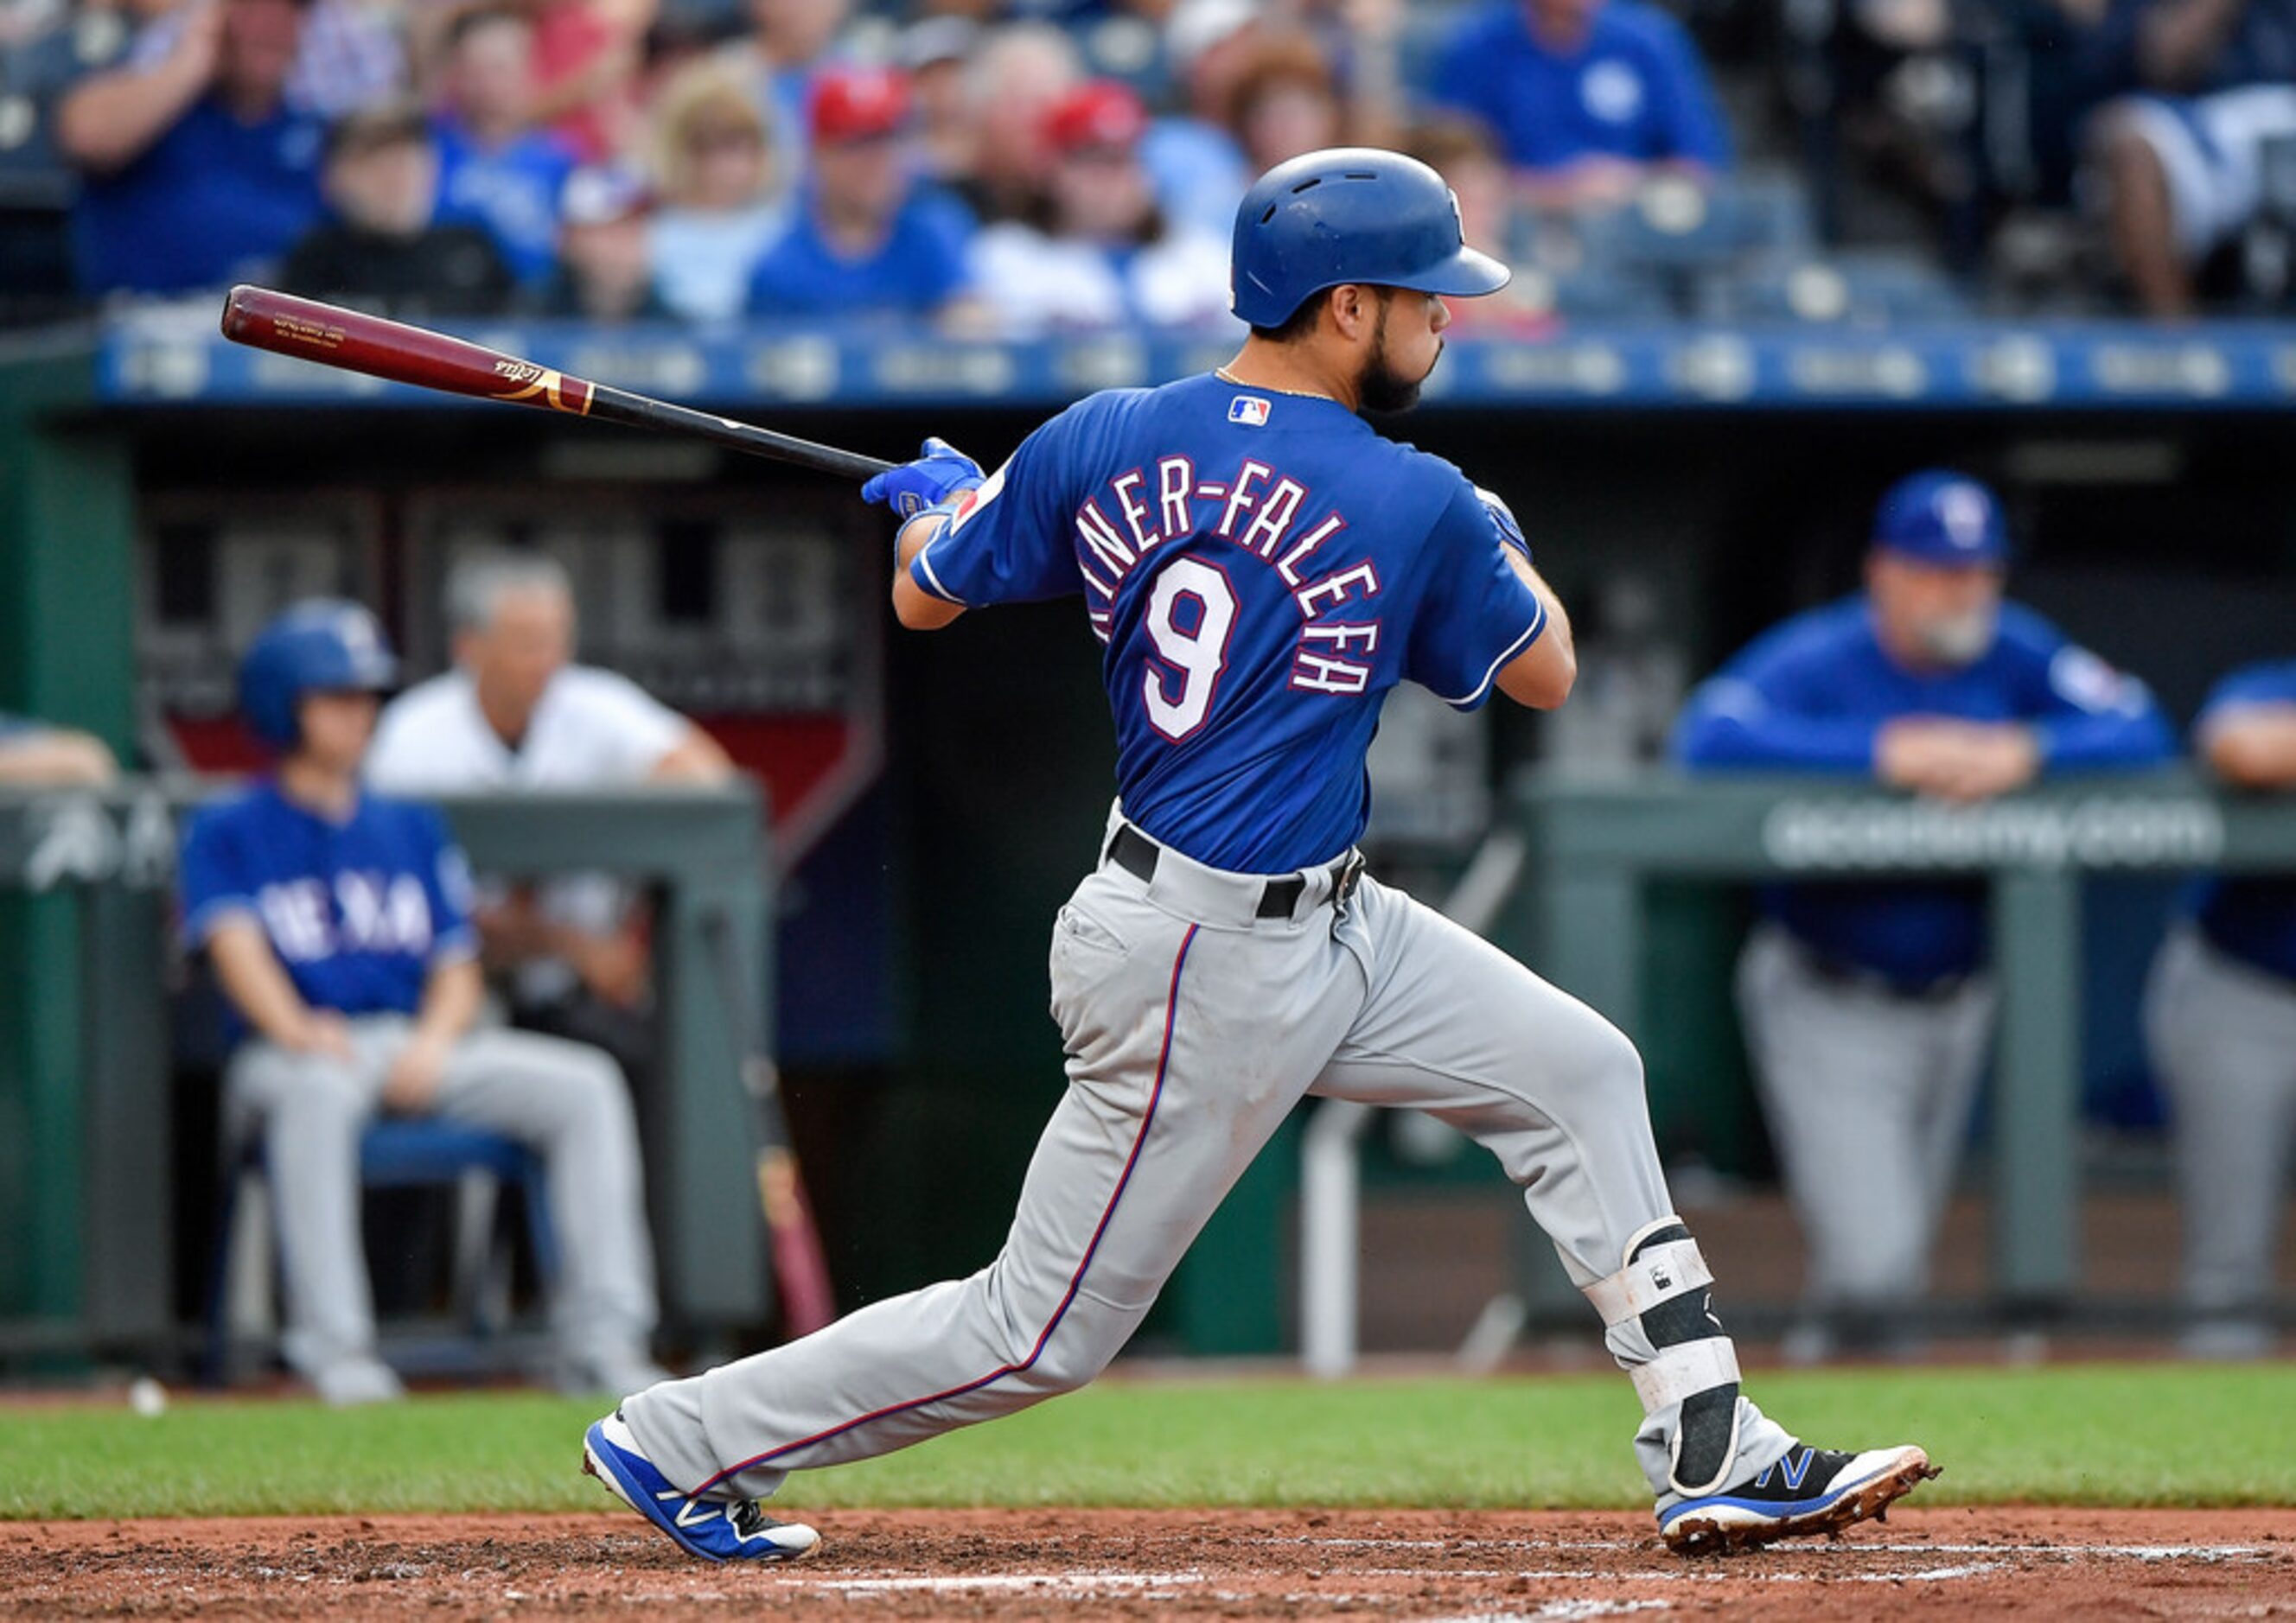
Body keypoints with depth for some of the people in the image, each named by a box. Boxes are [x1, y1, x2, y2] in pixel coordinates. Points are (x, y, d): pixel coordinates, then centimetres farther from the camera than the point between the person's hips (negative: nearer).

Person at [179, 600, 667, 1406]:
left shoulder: (411, 826, 20)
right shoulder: (227, 831, 6)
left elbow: (457, 966, 15)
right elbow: (235, 942, -11)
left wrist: (434, 1040, -8)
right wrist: (295, 1030, -30)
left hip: (422, 1048, 5)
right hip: (288, 1057, -5)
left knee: (585, 1084, -16)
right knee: (319, 1089, -42)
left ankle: (602, 1337, -21)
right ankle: (334, 1346, -42)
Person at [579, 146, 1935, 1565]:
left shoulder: (1102, 442, -2)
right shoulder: (1419, 509, -17)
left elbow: (926, 598, 11)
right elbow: (1545, 674, 0)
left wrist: (937, 498, 33)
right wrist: (1498, 542, 20)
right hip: (1206, 974, -9)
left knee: (1580, 1073, 12)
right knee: (1040, 1332, 0)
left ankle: (1713, 1457, 15)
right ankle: (683, 1440, 11)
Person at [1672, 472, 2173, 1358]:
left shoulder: (2015, 653, -2)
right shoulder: (1818, 658, -16)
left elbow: (2139, 730, -8)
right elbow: (1710, 736, -32)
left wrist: (2026, 751, -27)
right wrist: (1882, 752, -34)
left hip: (1955, 1001, 5)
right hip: (1829, 1008, -5)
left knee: (1903, 1253, 16)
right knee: (1869, 1257, -15)